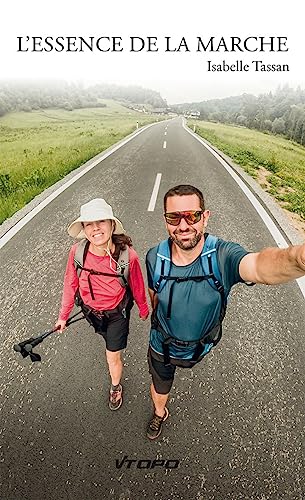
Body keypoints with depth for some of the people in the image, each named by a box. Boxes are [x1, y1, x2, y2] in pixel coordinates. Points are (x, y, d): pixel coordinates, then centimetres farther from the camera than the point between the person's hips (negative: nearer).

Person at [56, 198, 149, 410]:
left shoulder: (128, 255, -32)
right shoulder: (77, 252, -27)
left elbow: (137, 286, -14)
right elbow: (71, 284, -10)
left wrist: (143, 309, 4)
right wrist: (63, 316, 0)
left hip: (117, 313, -2)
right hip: (91, 311, 3)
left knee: (113, 356, 10)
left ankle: (116, 387, 43)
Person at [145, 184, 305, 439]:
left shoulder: (222, 255, -35)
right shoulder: (155, 258, -25)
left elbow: (259, 265, -58)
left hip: (200, 347, -1)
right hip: (162, 345, 1)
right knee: (160, 387, 28)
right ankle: (160, 413, 64)